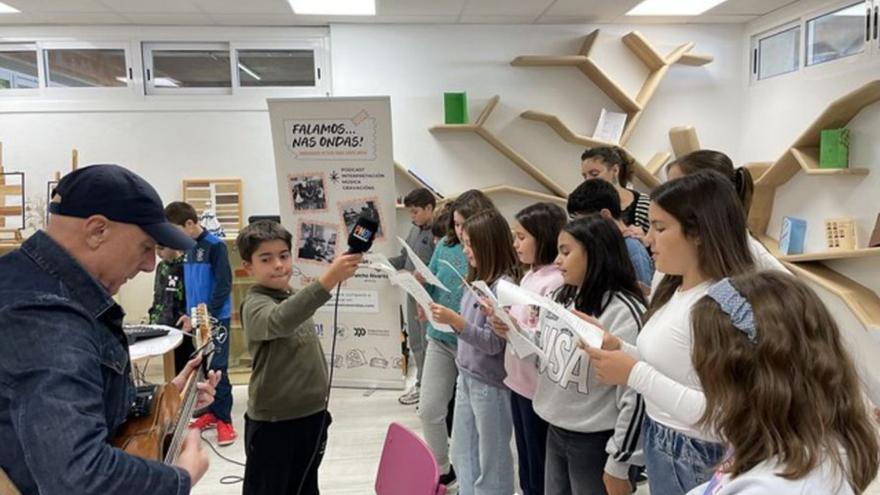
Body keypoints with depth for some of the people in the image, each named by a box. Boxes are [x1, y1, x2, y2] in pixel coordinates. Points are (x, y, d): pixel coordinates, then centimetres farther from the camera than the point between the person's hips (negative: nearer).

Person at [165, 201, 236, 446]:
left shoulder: (215, 245, -13)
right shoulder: (188, 248, 9)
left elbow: (224, 285, -16)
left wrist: (209, 314, -17)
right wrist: (190, 314, 10)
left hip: (216, 318, -7)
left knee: (217, 368, -3)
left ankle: (225, 420, 5)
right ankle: (212, 412, 25)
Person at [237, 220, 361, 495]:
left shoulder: (297, 299, 7)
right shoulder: (254, 304, -17)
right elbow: (280, 321, -42)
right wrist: (328, 280, -53)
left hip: (311, 416, 7)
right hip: (272, 423, -7)